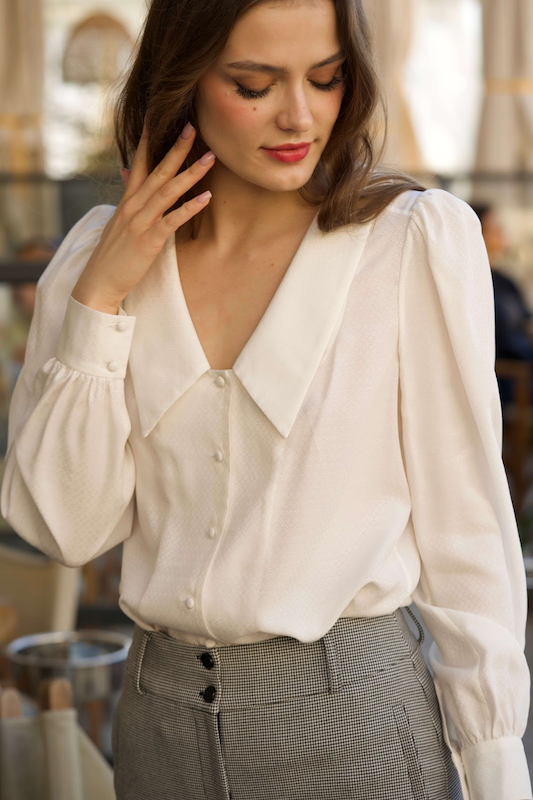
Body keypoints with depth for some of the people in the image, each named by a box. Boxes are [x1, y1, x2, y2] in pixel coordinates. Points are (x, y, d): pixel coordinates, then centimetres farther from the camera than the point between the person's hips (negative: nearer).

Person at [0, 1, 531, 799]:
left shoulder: (418, 238, -10)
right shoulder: (100, 252, 0)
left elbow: (464, 524, -7)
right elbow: (70, 527, -4)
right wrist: (97, 302, -12)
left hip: (352, 710, -3)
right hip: (161, 715, 3)